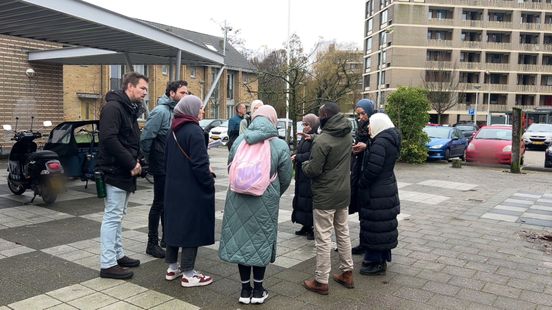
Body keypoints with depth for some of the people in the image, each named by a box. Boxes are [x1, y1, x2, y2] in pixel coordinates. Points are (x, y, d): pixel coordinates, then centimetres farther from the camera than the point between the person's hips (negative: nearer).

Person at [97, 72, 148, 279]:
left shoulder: (130, 110, 16)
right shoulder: (113, 107, -14)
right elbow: (108, 138, -25)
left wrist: (135, 161, 4)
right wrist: (131, 163, -20)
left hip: (125, 171, 10)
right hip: (114, 172, -10)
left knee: (118, 216, 16)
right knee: (112, 217, -5)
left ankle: (118, 255, 26)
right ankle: (108, 264, 2)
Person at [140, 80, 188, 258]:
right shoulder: (160, 111, -16)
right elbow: (145, 138, -19)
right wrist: (150, 159, -10)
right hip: (162, 167, -8)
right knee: (159, 203, 0)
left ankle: (167, 237, 31)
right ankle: (152, 243, 10)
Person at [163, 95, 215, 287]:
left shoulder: (174, 130, 10)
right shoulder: (194, 131, -17)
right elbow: (200, 164, -21)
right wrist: (210, 183, -10)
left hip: (174, 187, 9)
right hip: (192, 190, -9)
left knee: (175, 224, 16)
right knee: (192, 227, 0)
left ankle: (172, 267, 26)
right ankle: (188, 274, 8)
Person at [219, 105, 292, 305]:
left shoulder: (239, 140, 0)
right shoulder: (280, 145, -6)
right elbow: (285, 178, 0)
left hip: (238, 199, 2)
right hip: (265, 201, -2)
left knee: (241, 239, 11)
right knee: (261, 241, 10)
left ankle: (245, 289, 21)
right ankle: (258, 289, 20)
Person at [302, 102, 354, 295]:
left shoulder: (322, 141, -21)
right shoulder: (348, 136, 3)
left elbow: (313, 170, -21)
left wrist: (304, 165, 1)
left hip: (325, 196, -8)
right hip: (344, 192, 8)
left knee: (323, 238, 1)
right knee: (343, 232, 19)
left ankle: (321, 281, 10)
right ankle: (347, 273, 29)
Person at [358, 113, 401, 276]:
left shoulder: (380, 143, -21)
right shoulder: (391, 140, 10)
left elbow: (372, 170, -26)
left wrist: (360, 184, -11)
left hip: (377, 193, -10)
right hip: (388, 188, 10)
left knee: (375, 226, 0)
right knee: (384, 225, 18)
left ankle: (377, 263, 9)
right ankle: (383, 257, 31)